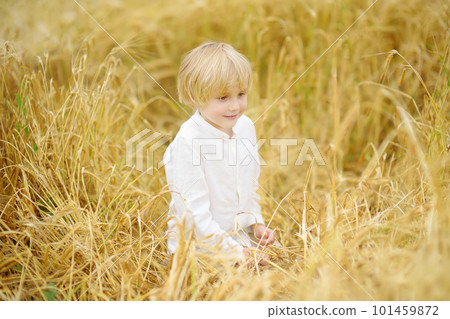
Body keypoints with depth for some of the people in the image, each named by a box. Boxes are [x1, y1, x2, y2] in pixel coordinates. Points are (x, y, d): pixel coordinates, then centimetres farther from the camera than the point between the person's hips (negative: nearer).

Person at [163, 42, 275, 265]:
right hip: (197, 245, -6)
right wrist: (233, 251, -19)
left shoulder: (246, 127, 2)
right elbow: (193, 210, -21)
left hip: (240, 237, 6)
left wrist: (255, 224, 5)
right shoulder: (187, 142, -22)